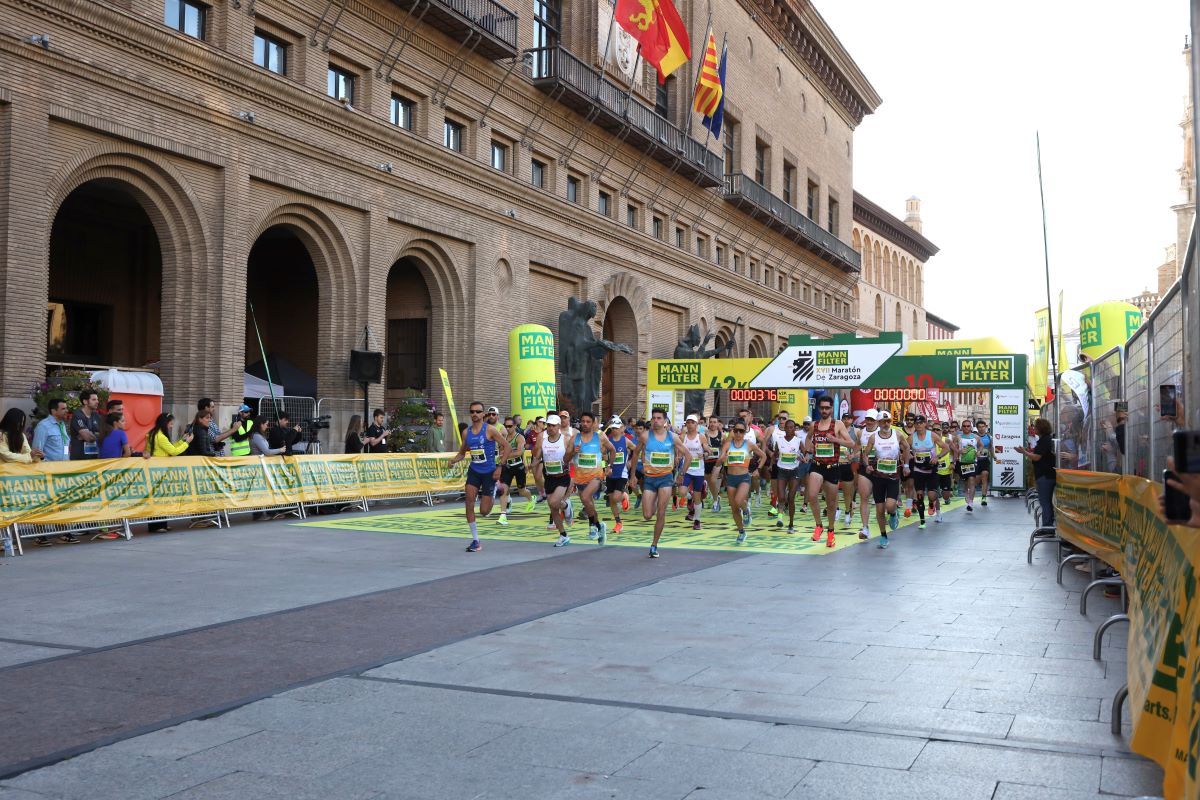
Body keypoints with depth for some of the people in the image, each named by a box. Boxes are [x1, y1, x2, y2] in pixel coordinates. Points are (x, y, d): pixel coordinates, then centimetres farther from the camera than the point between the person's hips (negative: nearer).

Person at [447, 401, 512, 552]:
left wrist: (500, 467, -15)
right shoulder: (466, 432, 4)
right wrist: (453, 460, -7)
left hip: (489, 472, -4)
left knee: (484, 511, -3)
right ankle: (476, 541, -4)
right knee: (469, 502, -14)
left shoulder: (490, 430, -10)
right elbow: (462, 452, 14)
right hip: (474, 471, 4)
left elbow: (506, 446, -9)